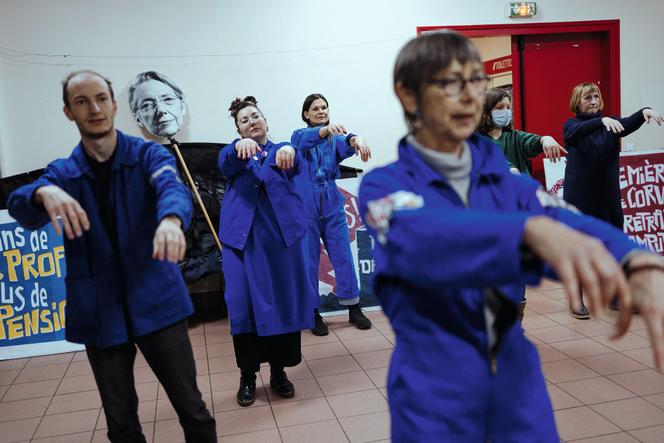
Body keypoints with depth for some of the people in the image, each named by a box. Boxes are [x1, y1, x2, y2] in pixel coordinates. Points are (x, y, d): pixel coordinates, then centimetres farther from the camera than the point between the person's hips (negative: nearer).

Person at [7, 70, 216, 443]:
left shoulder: (148, 155, -1)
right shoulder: (63, 172, 6)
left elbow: (171, 186, -23)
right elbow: (21, 208, -13)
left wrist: (171, 218, -48)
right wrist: (45, 193, -38)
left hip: (156, 301, -2)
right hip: (99, 311, 3)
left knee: (192, 408, 3)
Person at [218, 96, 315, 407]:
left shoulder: (282, 150, 12)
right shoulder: (235, 155, 12)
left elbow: (295, 163, -11)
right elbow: (226, 162, -13)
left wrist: (289, 151, -36)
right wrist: (241, 146, -36)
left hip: (282, 235, 0)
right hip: (242, 236, 0)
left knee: (284, 302, 3)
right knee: (243, 304, -2)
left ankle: (279, 372, 18)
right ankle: (247, 376, 12)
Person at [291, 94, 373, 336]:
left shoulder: (334, 138, 7)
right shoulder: (300, 136, 2)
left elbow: (344, 146, -18)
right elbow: (306, 139, -24)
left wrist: (356, 139, -44)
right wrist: (326, 129, -47)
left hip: (332, 203, 2)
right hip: (306, 204, -2)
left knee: (343, 255, 5)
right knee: (309, 259, 3)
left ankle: (354, 308, 17)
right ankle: (313, 313, 14)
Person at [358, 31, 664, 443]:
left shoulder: (504, 179, 2)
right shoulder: (384, 185, -10)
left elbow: (568, 223, -17)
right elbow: (421, 240, -32)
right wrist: (532, 231, -49)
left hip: (517, 378, 4)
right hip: (434, 390, -3)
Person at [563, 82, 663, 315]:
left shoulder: (611, 123, 6)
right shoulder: (570, 126, 0)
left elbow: (629, 124, -16)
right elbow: (581, 130, -24)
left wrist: (644, 111, -37)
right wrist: (602, 120, -43)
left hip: (608, 196, 3)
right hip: (579, 197, -3)